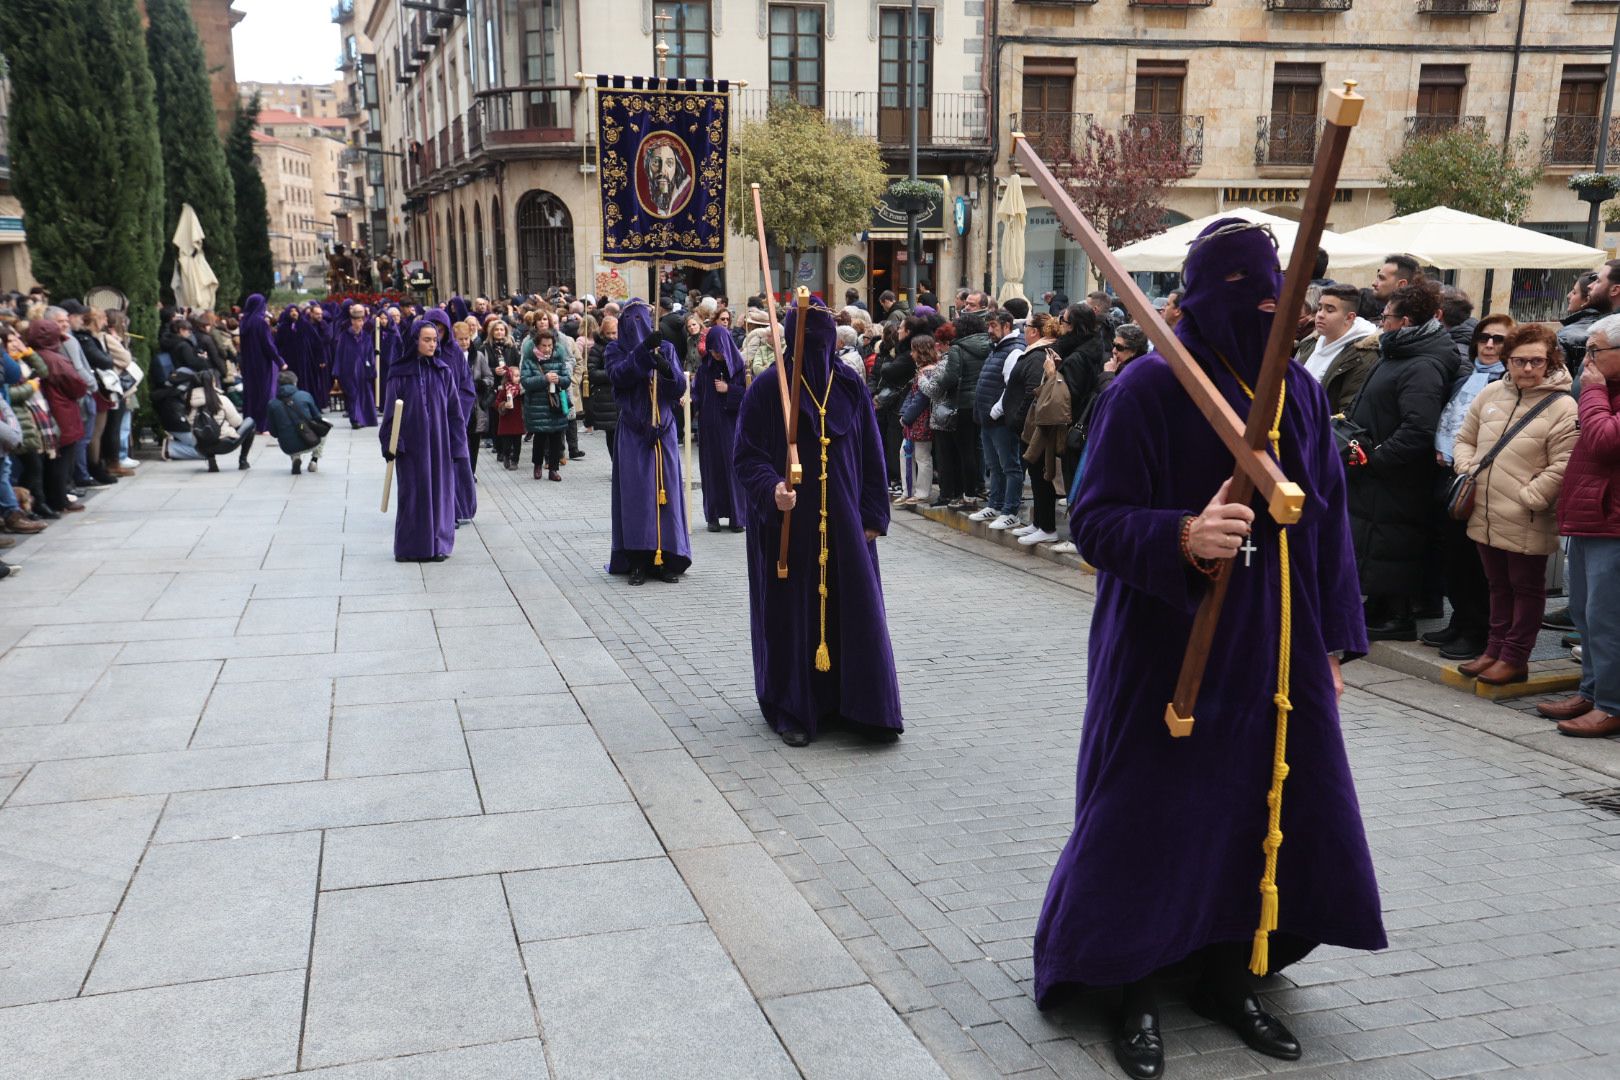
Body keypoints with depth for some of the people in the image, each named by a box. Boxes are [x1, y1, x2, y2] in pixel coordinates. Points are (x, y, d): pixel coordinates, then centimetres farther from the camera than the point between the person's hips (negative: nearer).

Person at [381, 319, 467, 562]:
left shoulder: (443, 371, 4)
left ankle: (437, 544, 14)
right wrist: (391, 444, -10)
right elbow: (391, 410, -3)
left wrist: (456, 445, 1)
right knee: (411, 492, 2)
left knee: (439, 490, 4)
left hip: (438, 442, 2)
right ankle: (409, 547, 10)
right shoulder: (400, 373, -2)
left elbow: (454, 410, 5)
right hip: (410, 441, -2)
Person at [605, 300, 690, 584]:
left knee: (665, 491, 0)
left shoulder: (666, 349, 11)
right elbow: (617, 375, -15)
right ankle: (638, 561, -1)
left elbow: (680, 388, 1)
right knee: (635, 493, -5)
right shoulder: (616, 349, 7)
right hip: (633, 432, -2)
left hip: (663, 430, 2)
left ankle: (666, 560, 5)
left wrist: (667, 369, -19)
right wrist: (642, 351, -26)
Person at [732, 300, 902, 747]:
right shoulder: (768, 388, -5)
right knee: (791, 616, 4)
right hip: (786, 525, -3)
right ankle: (794, 709, 17)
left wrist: (873, 515, 3)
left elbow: (871, 455, 7)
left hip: (844, 524, 3)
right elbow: (747, 456, -7)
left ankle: (864, 705, 16)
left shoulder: (850, 387, 4)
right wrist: (771, 489, -26)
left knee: (856, 611, 4)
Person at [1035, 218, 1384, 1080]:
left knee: (1265, 811, 13)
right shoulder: (1149, 389, -12)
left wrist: (1332, 642, 13)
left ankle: (1228, 976, 34)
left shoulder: (1299, 393, 6)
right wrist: (1183, 538, -34)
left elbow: (1328, 521, 13)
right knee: (1150, 823, 3)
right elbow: (1094, 519, -16)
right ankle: (1139, 993, 23)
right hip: (1171, 651, -6)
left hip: (1277, 655, 6)